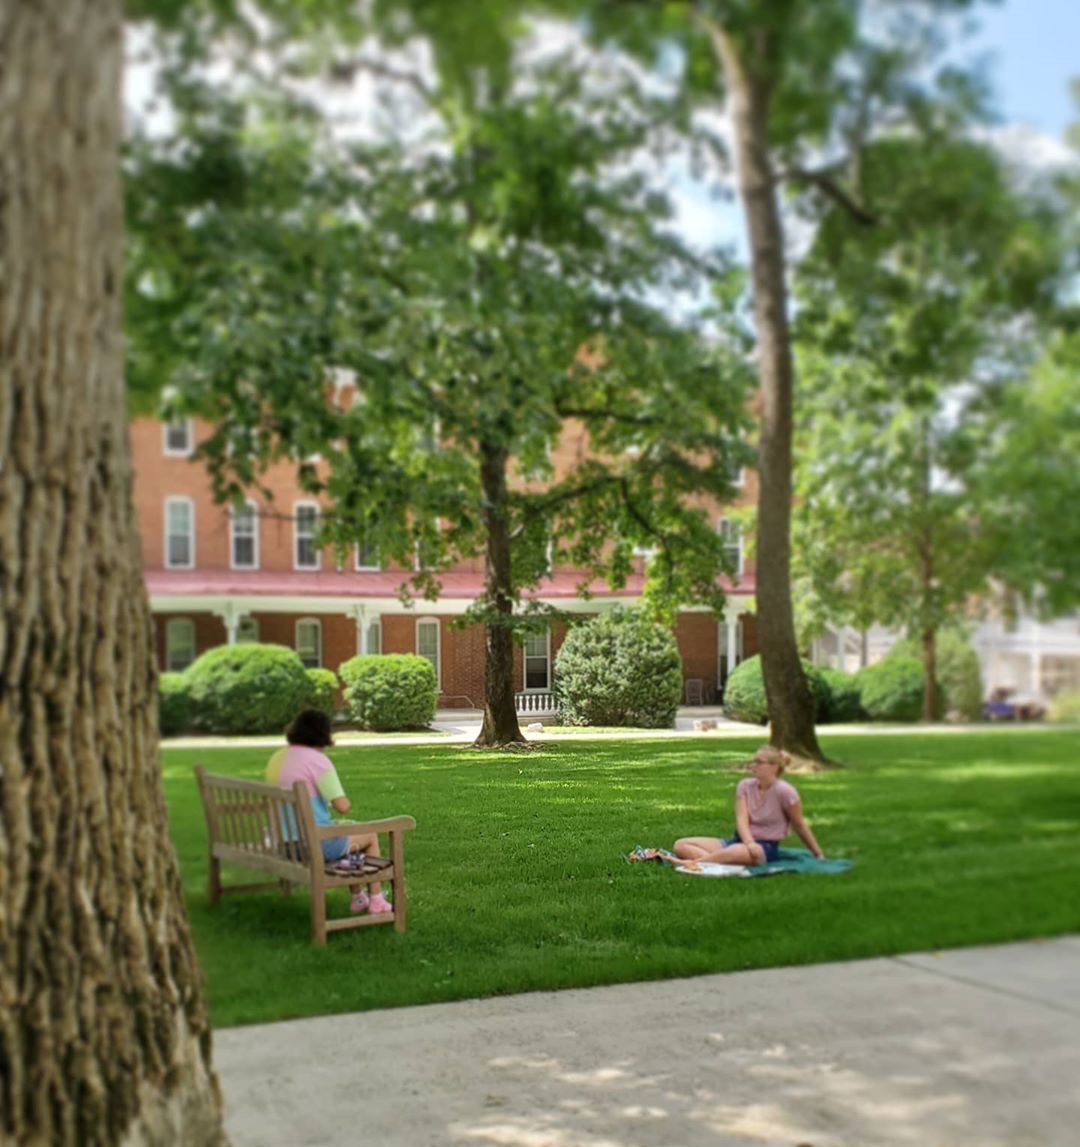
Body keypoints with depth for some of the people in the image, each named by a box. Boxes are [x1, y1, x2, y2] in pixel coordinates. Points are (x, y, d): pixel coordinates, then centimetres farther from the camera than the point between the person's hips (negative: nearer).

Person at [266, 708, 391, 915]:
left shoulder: (277, 758, 5)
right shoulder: (317, 760, -18)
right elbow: (343, 805, -22)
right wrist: (342, 800, 2)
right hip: (316, 843, -8)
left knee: (346, 828, 34)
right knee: (371, 835, 20)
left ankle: (358, 897, 42)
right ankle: (376, 900, 29)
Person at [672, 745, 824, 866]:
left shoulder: (783, 791, -10)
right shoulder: (745, 785, 4)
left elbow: (799, 826, 0)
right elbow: (741, 819, -8)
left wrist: (818, 855, 4)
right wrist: (749, 843, -28)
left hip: (766, 847, -6)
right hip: (741, 840, 6)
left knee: (736, 852, -45)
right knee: (681, 845, -14)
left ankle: (692, 863, -44)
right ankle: (716, 862, -38)